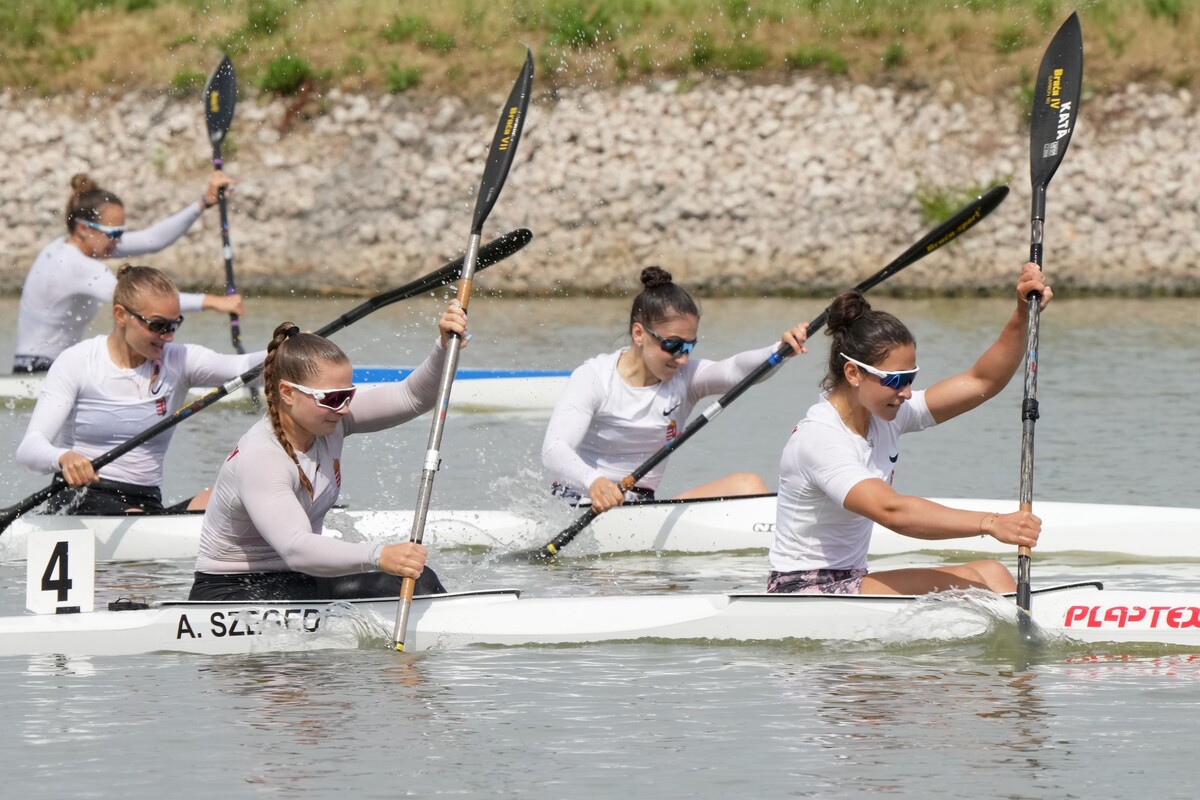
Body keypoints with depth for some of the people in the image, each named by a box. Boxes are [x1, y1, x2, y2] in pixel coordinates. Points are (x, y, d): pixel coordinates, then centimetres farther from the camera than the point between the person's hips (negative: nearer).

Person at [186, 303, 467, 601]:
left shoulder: (331, 420, -4)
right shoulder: (258, 458, -27)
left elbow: (412, 398, -1)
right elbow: (295, 548, -40)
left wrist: (444, 348, -22)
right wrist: (378, 556, -54)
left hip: (303, 582, 8)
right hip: (230, 593, -7)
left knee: (420, 581, -12)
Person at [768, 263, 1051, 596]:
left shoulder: (885, 415, 6)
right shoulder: (819, 439, -21)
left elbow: (981, 382, 4)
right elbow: (890, 510, -35)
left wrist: (1023, 315, -11)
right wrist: (990, 524, -42)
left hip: (848, 582, 9)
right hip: (802, 594, -9)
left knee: (991, 573, -7)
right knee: (970, 582, -23)